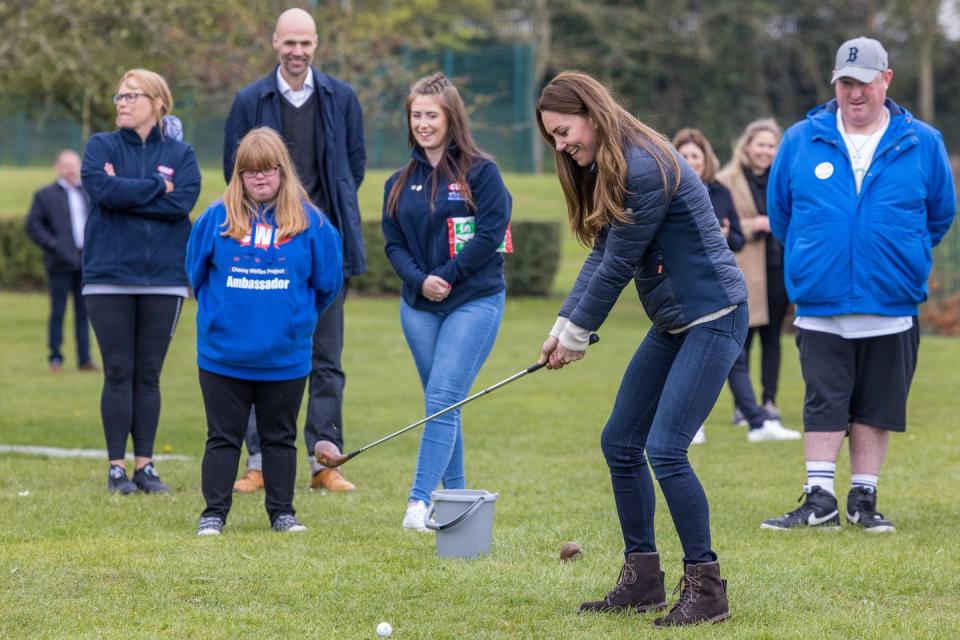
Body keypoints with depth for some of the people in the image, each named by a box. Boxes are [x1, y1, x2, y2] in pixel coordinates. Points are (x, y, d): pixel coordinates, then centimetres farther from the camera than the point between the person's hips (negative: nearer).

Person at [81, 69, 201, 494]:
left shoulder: (180, 154, 7)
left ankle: (145, 465, 9)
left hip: (163, 279, 1)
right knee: (118, 374, -1)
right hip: (109, 279, -1)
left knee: (148, 376, 4)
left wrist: (125, 192, -11)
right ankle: (117, 467, 3)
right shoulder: (102, 147, 5)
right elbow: (102, 188, -14)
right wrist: (156, 186, -8)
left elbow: (183, 202, -10)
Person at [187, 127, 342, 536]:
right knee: (223, 437, 7)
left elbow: (327, 283, 7)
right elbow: (196, 273, 9)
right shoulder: (217, 218, -4)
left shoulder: (309, 222, -4)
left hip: (285, 357, 0)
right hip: (222, 354, 0)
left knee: (280, 438, 12)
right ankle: (214, 513, 13)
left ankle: (282, 512, 20)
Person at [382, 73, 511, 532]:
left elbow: (492, 233, -10)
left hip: (474, 301, -5)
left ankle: (419, 500, -21)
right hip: (419, 306, 5)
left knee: (442, 401, -15)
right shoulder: (401, 183, 11)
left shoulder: (479, 172, -3)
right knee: (440, 405, 9)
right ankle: (456, 498, 18)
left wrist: (448, 276, -14)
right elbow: (394, 243, 8)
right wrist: (419, 280, -11)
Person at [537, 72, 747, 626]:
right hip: (673, 324, 10)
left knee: (665, 448, -16)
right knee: (620, 443, 9)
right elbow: (602, 257, 11)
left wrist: (577, 335, -7)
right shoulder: (607, 170, 10)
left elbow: (619, 265, -18)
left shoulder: (644, 168, -21)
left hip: (713, 318, -10)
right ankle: (643, 579, 18)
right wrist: (564, 325, 1)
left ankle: (707, 589, -7)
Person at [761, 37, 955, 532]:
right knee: (823, 404, -1)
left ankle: (863, 500, 14)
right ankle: (819, 500, 0)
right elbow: (780, 212, 16)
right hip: (819, 307, 0)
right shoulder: (801, 141, 3)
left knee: (875, 408, 6)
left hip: (891, 309, 0)